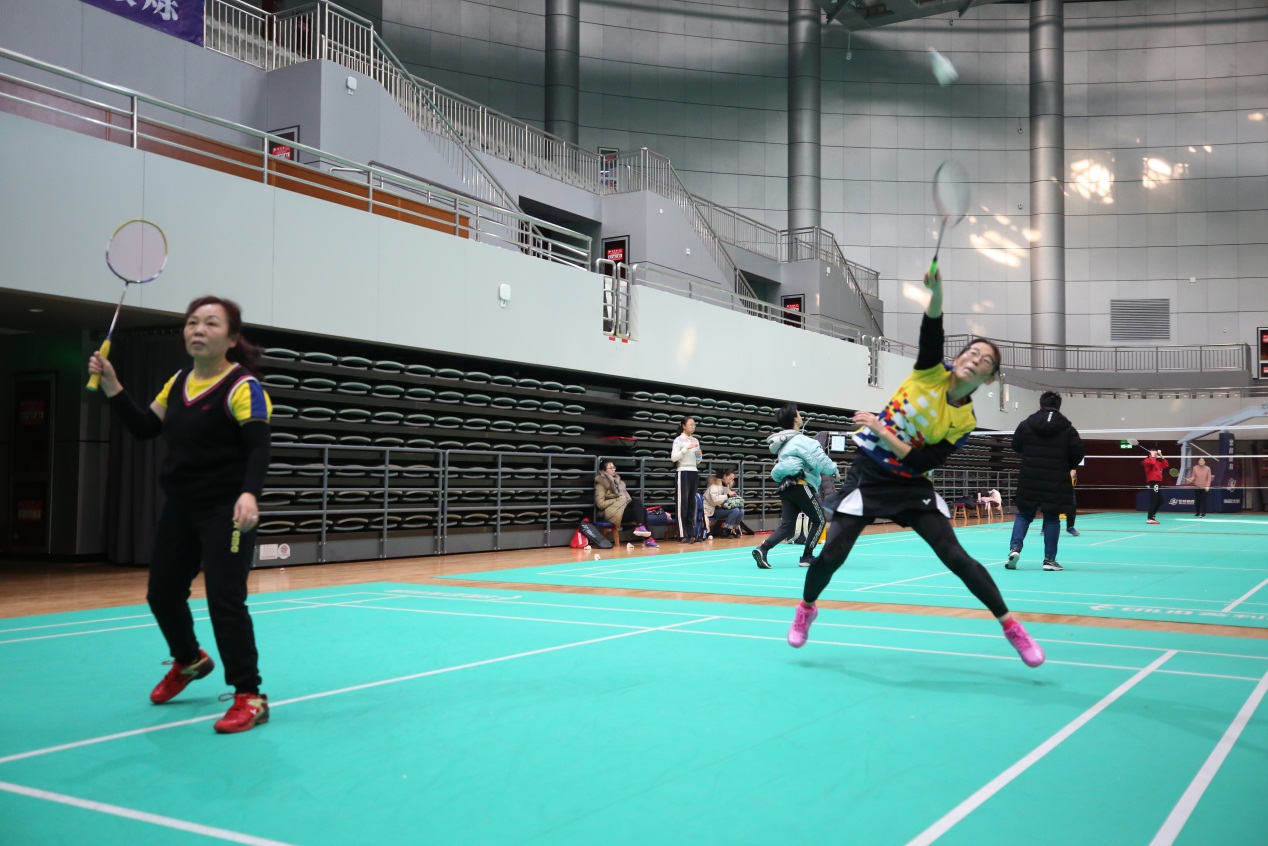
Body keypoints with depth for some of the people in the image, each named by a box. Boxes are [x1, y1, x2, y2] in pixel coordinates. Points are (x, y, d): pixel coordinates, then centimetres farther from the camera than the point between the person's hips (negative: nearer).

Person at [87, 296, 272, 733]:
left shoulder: (243, 387, -15)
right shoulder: (179, 381, 9)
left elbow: (259, 448, -23)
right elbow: (145, 428, 16)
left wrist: (249, 494, -40)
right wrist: (112, 388, 4)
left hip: (225, 512, -8)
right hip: (179, 508, 8)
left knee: (225, 601, -10)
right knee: (162, 592, 18)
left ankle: (249, 697, 1)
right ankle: (188, 661, 46)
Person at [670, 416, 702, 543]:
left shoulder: (695, 441, 14)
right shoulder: (678, 440, -5)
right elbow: (673, 457, -14)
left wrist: (699, 455, 0)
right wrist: (686, 448, -19)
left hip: (694, 473, 7)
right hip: (684, 473, -7)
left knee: (692, 504, 8)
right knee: (683, 504, -5)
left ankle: (691, 533, 11)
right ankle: (683, 535, -4)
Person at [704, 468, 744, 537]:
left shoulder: (727, 486, 13)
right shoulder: (715, 484, -12)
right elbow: (714, 499, -26)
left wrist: (734, 496, 0)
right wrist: (728, 495, -24)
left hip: (722, 508, 8)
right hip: (712, 510, -8)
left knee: (741, 510, -14)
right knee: (735, 510, -25)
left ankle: (733, 529, 0)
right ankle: (726, 530, -13)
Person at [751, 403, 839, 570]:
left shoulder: (784, 443, 20)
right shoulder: (800, 439, -9)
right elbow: (818, 458, -13)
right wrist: (833, 469, 3)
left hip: (785, 486, 8)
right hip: (800, 485, -8)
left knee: (787, 526, 2)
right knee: (819, 520, 9)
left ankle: (762, 548, -17)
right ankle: (807, 556, 6)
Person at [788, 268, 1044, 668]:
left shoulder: (964, 422, -8)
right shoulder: (931, 372, -8)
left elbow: (922, 463, -16)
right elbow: (932, 326, -26)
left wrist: (882, 431, -23)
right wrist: (937, 291, -45)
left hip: (911, 485, 0)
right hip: (868, 475, 0)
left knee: (956, 557, -10)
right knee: (831, 554, -5)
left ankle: (1011, 625, 5)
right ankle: (806, 608, 24)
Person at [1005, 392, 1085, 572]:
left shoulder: (1026, 425, -1)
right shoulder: (1068, 429, -3)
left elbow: (1016, 447, 10)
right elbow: (1078, 453, -3)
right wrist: (1066, 467, 15)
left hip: (1029, 481, 1)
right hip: (1056, 483, -1)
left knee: (1023, 515, 12)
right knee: (1051, 518, 8)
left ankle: (1015, 548, -5)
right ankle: (1049, 559, 8)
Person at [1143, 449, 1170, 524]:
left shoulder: (1158, 461, 21)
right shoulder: (1147, 460, -6)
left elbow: (1166, 465, 18)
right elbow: (1152, 463, -26)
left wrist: (1161, 456, 14)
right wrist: (1153, 456, -11)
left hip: (1158, 483, 9)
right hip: (1152, 483, -9)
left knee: (1160, 500, 13)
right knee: (1153, 500, -13)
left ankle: (1152, 516, 24)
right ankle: (1149, 518, -12)